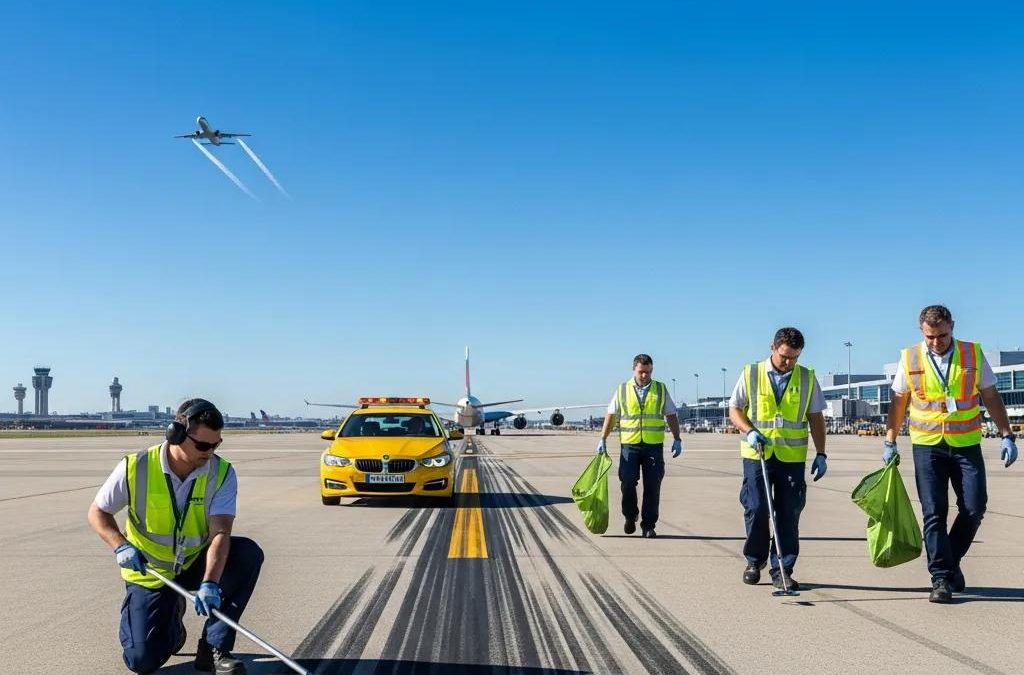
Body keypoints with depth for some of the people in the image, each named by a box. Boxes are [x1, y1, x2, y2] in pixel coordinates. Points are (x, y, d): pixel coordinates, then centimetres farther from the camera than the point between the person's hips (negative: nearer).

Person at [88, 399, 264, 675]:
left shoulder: (222, 473, -16)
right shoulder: (134, 468, -18)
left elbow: (220, 533, -27)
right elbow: (97, 512, -3)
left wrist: (209, 583, -43)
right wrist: (120, 546, -22)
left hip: (198, 566, 2)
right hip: (149, 573, -1)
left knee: (248, 553, -27)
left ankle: (214, 647, -18)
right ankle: (170, 618, 22)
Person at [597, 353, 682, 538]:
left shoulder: (661, 389, 9)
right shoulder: (622, 390, 7)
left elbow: (671, 416, 13)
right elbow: (611, 416, 9)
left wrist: (677, 439, 6)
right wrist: (603, 439, 4)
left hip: (654, 446, 1)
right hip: (629, 445, 0)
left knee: (652, 487, 0)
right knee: (627, 483, -7)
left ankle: (648, 526, 8)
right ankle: (630, 516, 18)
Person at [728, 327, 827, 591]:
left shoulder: (807, 378, 7)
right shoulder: (751, 374, 2)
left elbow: (816, 417, 11)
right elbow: (734, 409, 7)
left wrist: (821, 454, 5)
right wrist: (749, 431, -11)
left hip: (792, 456, 1)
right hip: (756, 453, -1)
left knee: (789, 514, 0)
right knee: (756, 509, -1)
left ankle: (782, 571, 8)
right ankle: (754, 559, 21)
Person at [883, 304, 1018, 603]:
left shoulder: (973, 354, -1)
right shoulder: (910, 359, -1)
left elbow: (991, 397, 6)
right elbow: (898, 402, 9)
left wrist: (1006, 435, 1)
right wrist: (890, 441, 9)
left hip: (966, 444, 1)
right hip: (927, 446, 0)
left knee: (974, 508, -1)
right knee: (934, 513, -3)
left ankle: (951, 560, 22)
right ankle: (941, 578, 3)